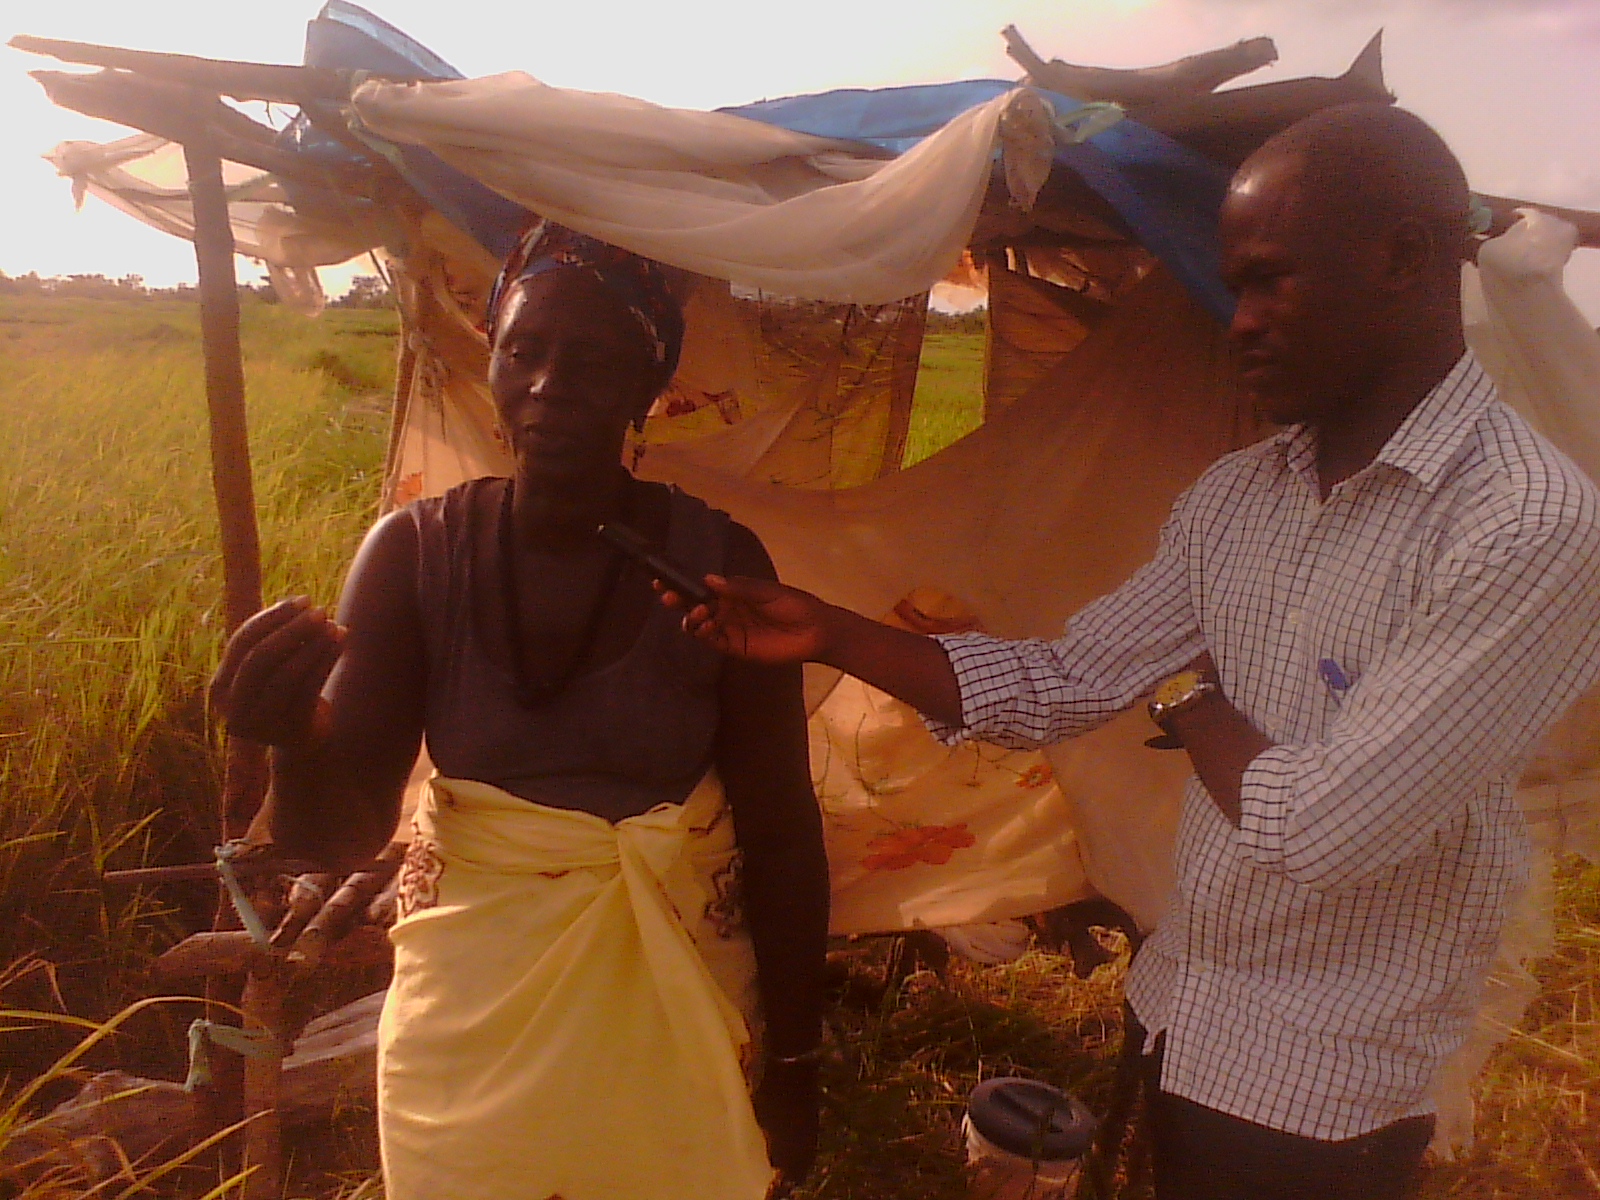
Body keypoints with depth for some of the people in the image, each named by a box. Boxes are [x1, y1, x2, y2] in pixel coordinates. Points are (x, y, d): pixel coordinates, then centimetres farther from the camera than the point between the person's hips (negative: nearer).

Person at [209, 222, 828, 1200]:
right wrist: (297, 738, -35)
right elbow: (344, 835, -13)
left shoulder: (717, 560, -15)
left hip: (676, 1008, -1)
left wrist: (796, 1065, -2)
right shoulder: (412, 552, -12)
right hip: (469, 1011, 1)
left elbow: (781, 833, -8)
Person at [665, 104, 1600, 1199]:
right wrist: (831, 637, -6)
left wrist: (1190, 699, -9)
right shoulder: (1236, 496, 1)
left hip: (1322, 1093, -6)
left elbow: (1321, 830, -27)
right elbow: (1065, 685, 1)